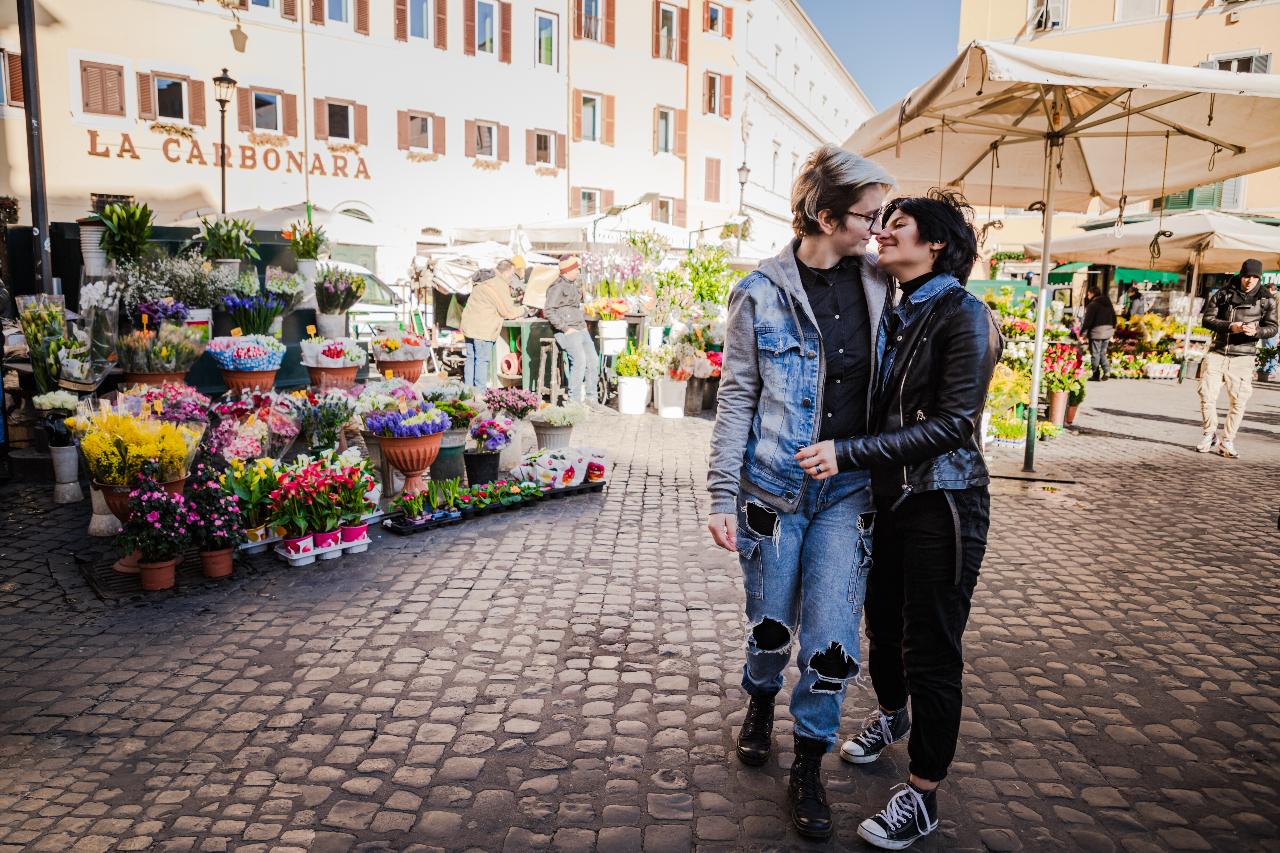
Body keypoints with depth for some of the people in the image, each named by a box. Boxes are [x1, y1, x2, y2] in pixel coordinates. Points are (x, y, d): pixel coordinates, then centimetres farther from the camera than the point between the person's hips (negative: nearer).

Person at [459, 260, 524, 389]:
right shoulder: (499, 285, -14)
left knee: (471, 358, 13)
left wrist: (513, 301, 20)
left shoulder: (485, 280, 17)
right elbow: (508, 312, -13)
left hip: (469, 326, 10)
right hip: (482, 329, -9)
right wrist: (522, 310, 3)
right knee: (482, 360, -5)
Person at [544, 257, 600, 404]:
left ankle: (591, 398, 8)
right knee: (579, 361, -22)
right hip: (567, 332, -9)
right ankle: (574, 400, -15)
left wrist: (583, 323, 16)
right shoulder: (557, 287, -8)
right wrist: (565, 328, -17)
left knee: (593, 360, 0)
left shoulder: (573, 285, 20)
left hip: (581, 330, 9)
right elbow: (548, 311, -15)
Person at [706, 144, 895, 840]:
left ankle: (808, 769, 21)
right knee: (771, 621, 13)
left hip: (848, 489, 2)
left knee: (833, 637, 1)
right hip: (773, 487, -2)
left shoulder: (876, 282, 4)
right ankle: (760, 705, 45)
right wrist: (722, 495, -9)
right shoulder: (761, 293, -6)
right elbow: (737, 398, -5)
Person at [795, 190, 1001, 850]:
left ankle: (922, 796, 18)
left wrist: (848, 454, -24)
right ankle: (890, 712, 50)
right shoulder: (894, 313, 8)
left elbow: (950, 424, -21)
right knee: (883, 622, 21)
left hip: (942, 504, -7)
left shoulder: (963, 314, -14)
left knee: (930, 648, 2)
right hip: (888, 497, 7)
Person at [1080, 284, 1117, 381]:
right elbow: (1114, 318, 17)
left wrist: (1083, 333, -11)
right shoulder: (1108, 304, 12)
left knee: (1095, 354, 1)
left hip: (1096, 333, -7)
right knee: (1103, 353, 16)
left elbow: (1087, 321, -16)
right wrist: (1112, 331, 24)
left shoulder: (1092, 305, -12)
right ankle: (1107, 372, 2)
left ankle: (1096, 375, 3)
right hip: (1108, 332, 7)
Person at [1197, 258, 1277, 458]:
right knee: (1207, 395, -3)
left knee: (1238, 401, -2)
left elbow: (1272, 327, 5)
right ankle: (1210, 435, 16)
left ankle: (1227, 441, 10)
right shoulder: (1223, 294, 3)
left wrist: (1256, 331, -18)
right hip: (1217, 353, 0)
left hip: (1243, 357, 0)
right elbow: (1207, 319, 0)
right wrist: (1230, 326, -17)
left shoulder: (1266, 300, 4)